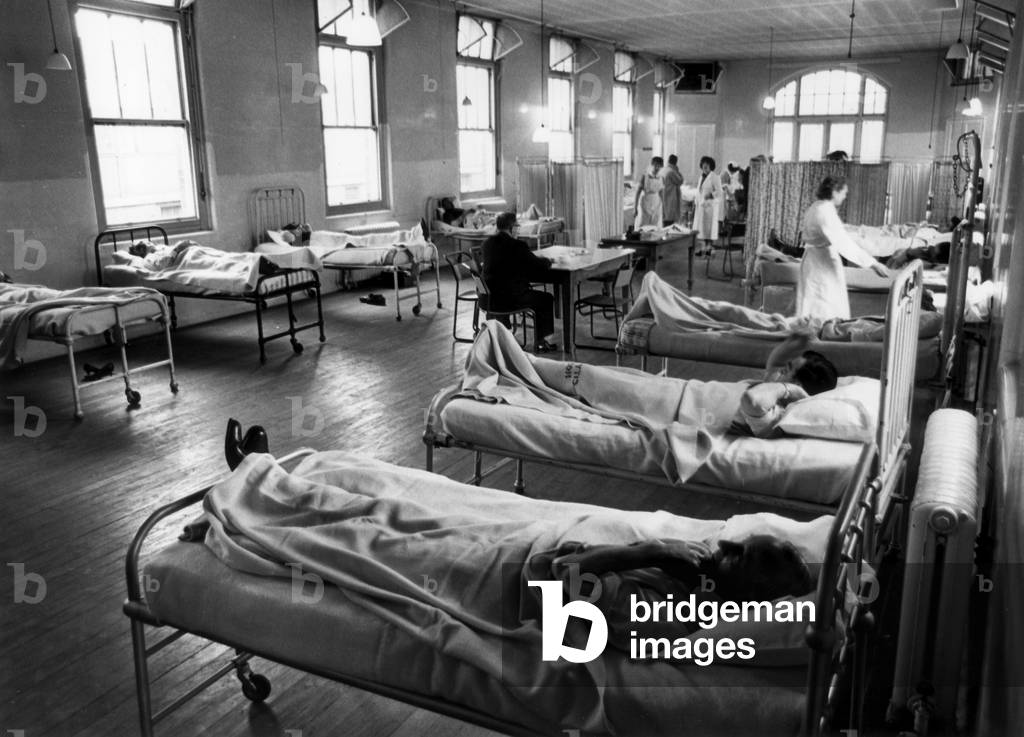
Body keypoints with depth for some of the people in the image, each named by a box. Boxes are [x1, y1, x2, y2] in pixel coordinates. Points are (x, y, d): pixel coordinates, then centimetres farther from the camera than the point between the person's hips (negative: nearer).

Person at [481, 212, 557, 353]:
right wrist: (547, 260, 15)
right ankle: (540, 342, 21)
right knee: (546, 299, 13)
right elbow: (540, 266, -9)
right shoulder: (517, 245, -15)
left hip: (488, 298, 7)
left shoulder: (487, 243, 6)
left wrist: (537, 258, 22)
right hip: (511, 299, -7)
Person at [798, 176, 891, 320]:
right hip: (824, 262, -10)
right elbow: (844, 243, -29)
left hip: (811, 258, 10)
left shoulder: (813, 209, 8)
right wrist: (873, 264, -31)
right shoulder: (826, 213, -22)